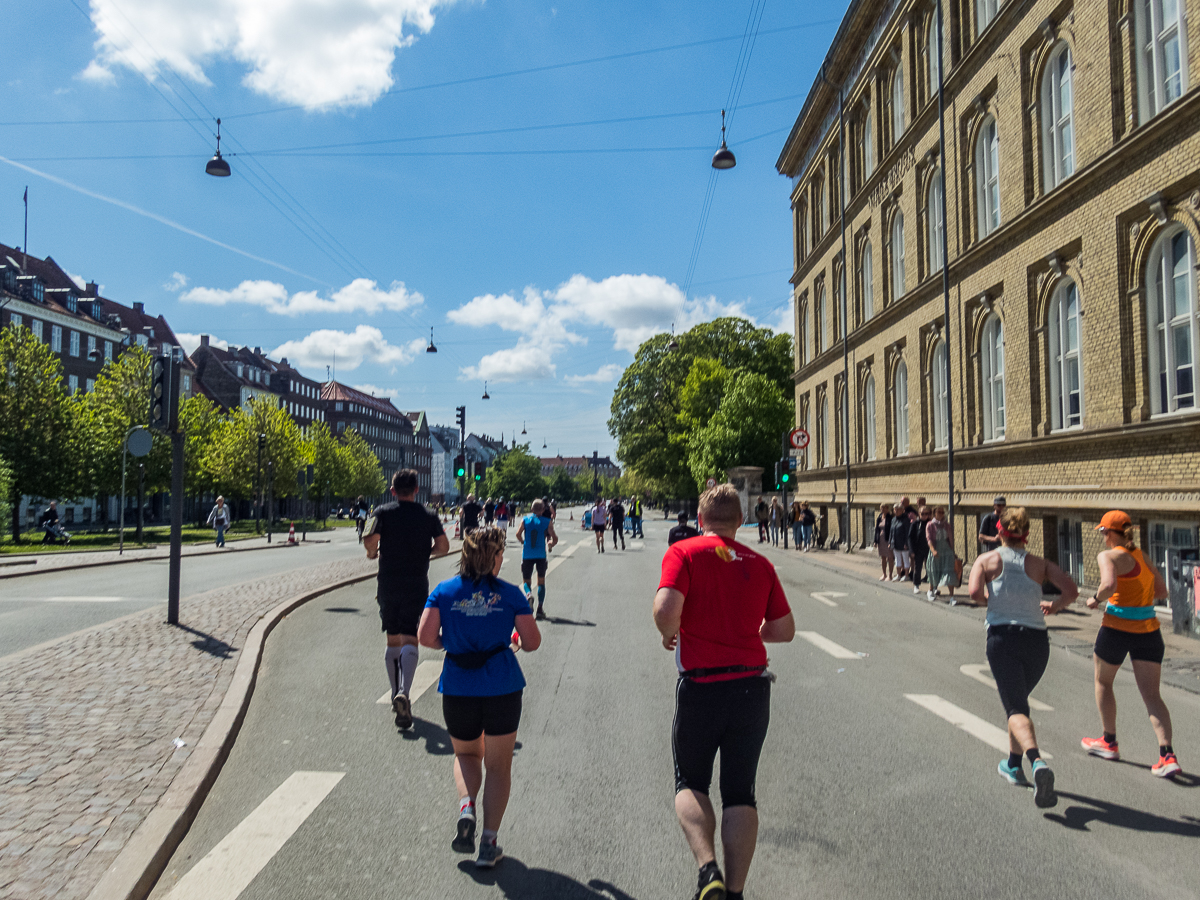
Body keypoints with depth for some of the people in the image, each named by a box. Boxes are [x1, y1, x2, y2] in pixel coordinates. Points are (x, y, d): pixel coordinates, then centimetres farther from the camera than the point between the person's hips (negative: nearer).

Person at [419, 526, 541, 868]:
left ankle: (466, 807, 0)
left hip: (457, 687, 2)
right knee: (498, 765, 14)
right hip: (502, 687, -1)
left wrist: (450, 643, 11)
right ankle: (489, 843, 12)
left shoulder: (444, 591, -1)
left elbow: (426, 637, -7)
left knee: (466, 754, 25)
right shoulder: (510, 594, -5)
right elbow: (533, 642, -4)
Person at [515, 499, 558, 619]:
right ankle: (539, 609, 3)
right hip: (541, 555, -1)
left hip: (527, 555, 1)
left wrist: (523, 542, 9)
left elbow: (518, 534, -9)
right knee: (541, 581, 11)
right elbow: (555, 539, -3)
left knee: (526, 581, 12)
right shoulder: (547, 522, 0)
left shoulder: (525, 520, 3)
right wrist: (551, 545, 17)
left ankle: (528, 594, -23)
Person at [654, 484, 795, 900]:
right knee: (740, 793, 14)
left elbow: (666, 608, -22)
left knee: (690, 784, 16)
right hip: (753, 686, 3)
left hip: (701, 686, -3)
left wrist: (669, 635, -1)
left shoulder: (684, 552, -6)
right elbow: (785, 629, 9)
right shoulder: (759, 563, 6)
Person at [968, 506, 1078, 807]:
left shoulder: (987, 560, 4)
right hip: (1037, 639, 3)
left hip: (1003, 637, -3)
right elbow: (1071, 590, -3)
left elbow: (975, 593, -12)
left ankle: (1037, 762, -32)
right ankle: (1013, 765, 32)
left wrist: (991, 601, 9)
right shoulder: (1039, 563, 9)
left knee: (1016, 708, -6)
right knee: (1019, 699, 23)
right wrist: (1054, 606, 15)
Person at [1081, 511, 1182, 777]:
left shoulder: (1109, 556, -9)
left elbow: (1109, 585, -26)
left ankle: (1109, 742, 28)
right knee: (1152, 695, 4)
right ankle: (1168, 755, -11)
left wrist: (1095, 599, -8)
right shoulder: (1143, 557, 13)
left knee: (1103, 682, 17)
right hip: (1149, 630, 6)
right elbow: (1162, 592, 19)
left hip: (1117, 628, -5)